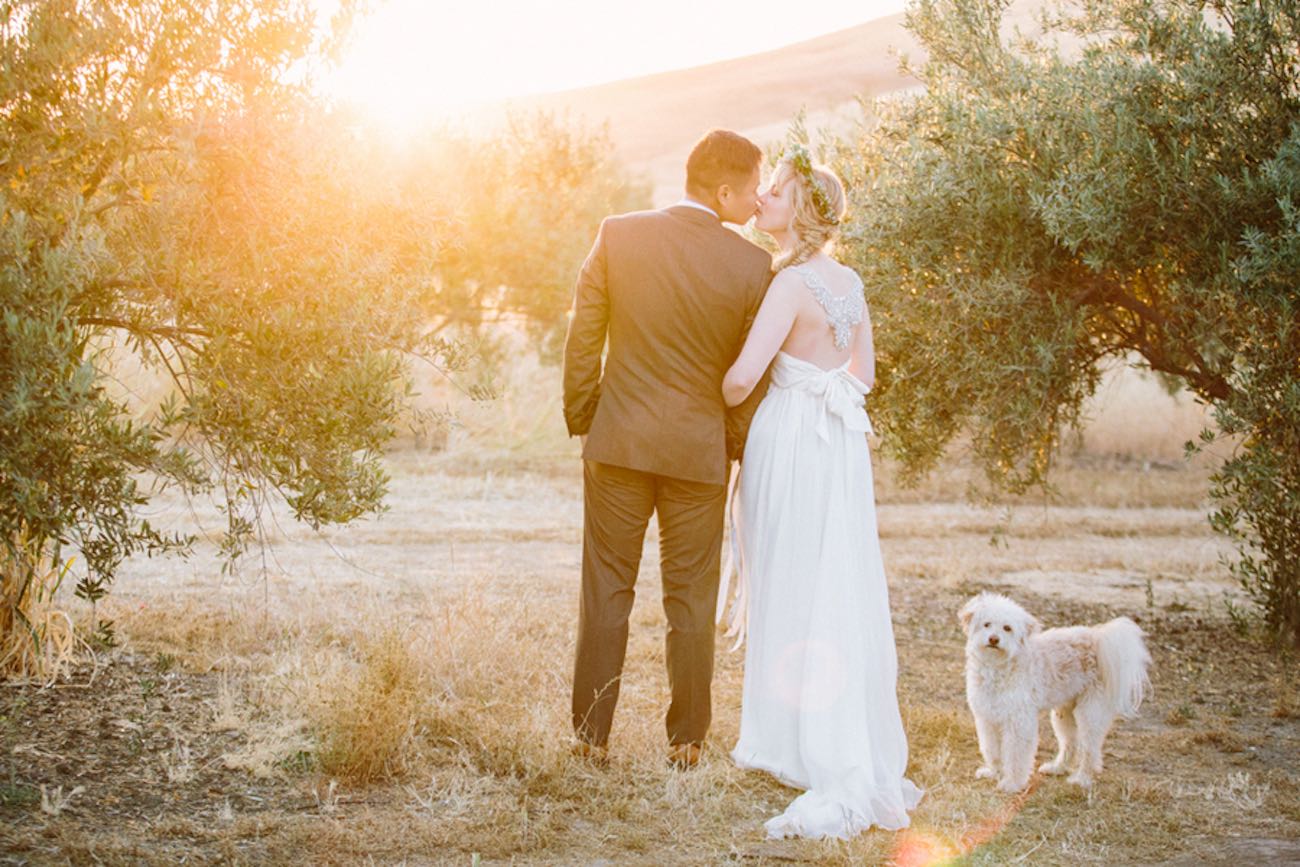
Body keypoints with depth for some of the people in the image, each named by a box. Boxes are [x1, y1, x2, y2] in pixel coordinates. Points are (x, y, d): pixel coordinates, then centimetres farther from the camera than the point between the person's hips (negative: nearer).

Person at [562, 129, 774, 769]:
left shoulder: (618, 236, -5)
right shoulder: (753, 266, -9)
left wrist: (581, 420, 11)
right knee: (691, 601, 10)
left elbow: (582, 338, 0)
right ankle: (686, 741, 17)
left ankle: (592, 736, 12)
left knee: (606, 591, 9)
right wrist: (737, 445, 13)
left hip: (618, 440, 1)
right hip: (700, 451, -1)